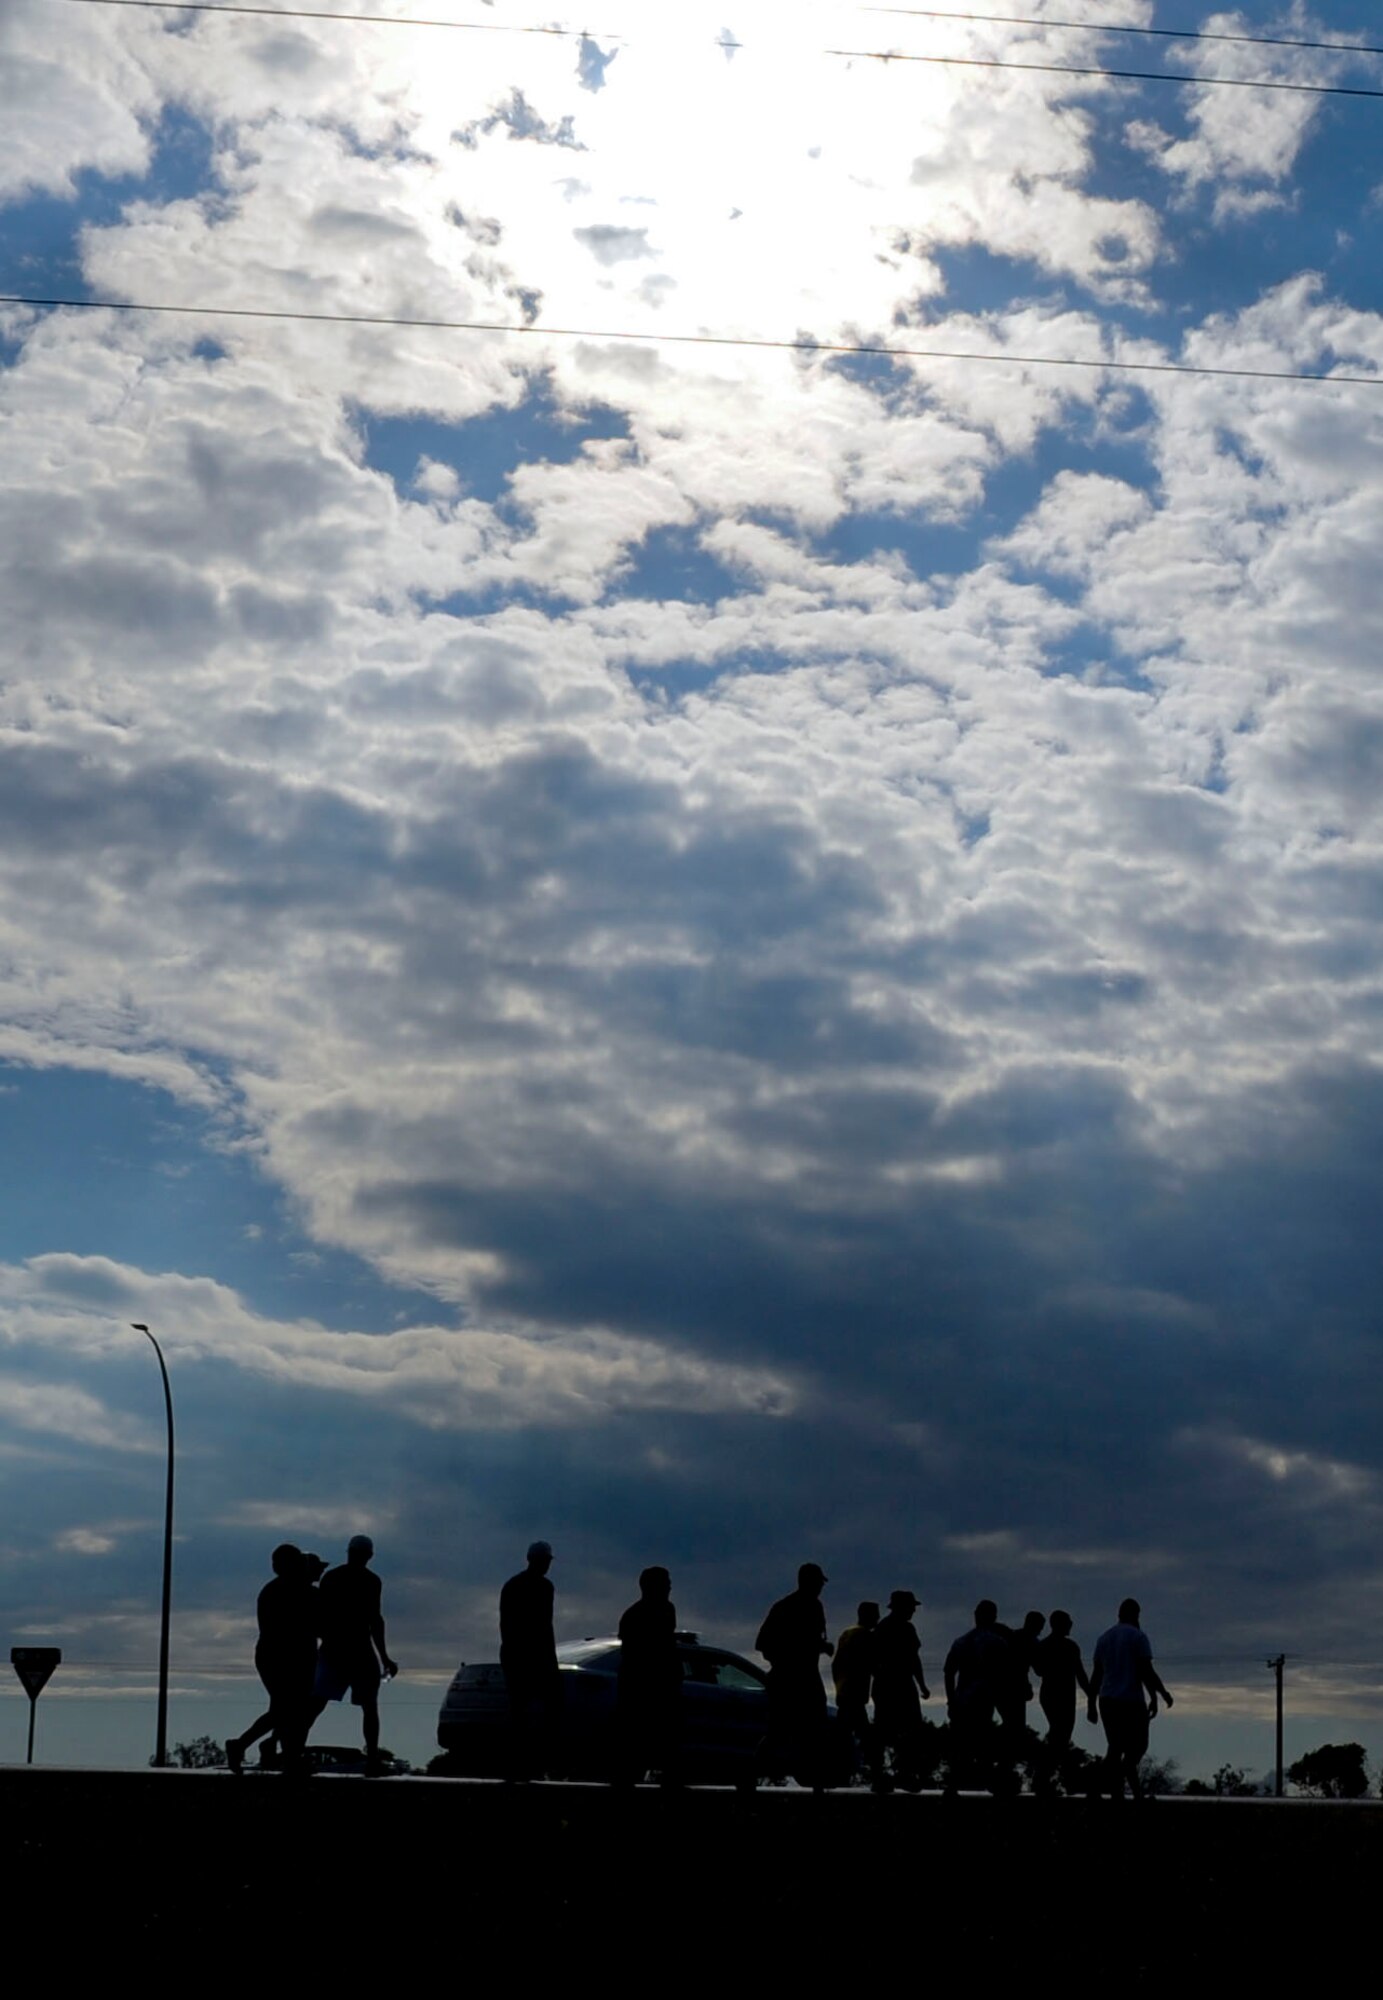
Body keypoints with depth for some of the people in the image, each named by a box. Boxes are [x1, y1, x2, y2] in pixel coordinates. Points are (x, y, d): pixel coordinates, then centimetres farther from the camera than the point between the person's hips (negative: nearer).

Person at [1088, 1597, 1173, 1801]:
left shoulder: (1104, 1638, 14)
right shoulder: (1137, 1636, -5)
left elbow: (1096, 1675, 13)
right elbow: (1146, 1670, -12)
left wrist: (1092, 1705, 14)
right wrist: (1157, 1695, -5)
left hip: (1107, 1700, 6)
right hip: (1131, 1700, -6)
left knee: (1115, 1747, 9)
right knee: (1138, 1745, 3)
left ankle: (1116, 1794, 4)